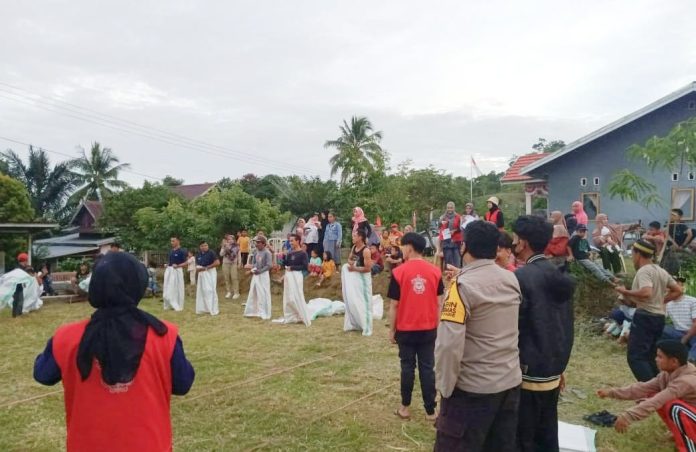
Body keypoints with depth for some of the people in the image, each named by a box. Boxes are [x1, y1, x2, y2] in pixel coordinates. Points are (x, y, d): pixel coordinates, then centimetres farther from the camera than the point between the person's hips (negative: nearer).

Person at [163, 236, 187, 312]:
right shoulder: (171, 251, 14)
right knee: (168, 289, 8)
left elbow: (186, 263, -12)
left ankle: (178, 306, 5)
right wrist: (167, 265, 7)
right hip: (169, 271, 7)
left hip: (177, 271, -7)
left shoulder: (182, 251, -8)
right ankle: (169, 305, 18)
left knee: (177, 288, -3)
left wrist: (177, 265, -23)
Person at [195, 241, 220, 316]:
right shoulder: (198, 255, 8)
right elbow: (197, 265, 19)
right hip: (201, 274, 7)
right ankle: (203, 309, 21)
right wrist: (197, 268, -5)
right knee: (201, 291, 10)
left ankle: (213, 309, 0)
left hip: (210, 273, -7)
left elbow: (217, 262, -20)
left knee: (210, 291, -7)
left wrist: (206, 268, -17)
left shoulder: (211, 252, -12)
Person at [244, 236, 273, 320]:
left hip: (263, 275, -8)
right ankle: (252, 311, 24)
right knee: (252, 293, 13)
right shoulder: (256, 252, 9)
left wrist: (259, 271, -22)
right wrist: (252, 269, -1)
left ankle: (264, 313, 7)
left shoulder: (267, 253, -14)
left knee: (263, 295, -3)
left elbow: (269, 265, -19)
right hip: (255, 275, 8)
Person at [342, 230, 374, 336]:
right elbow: (350, 259, 17)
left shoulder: (366, 251, -21)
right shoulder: (353, 248, 4)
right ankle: (354, 324, 30)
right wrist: (350, 262, -7)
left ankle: (366, 327, 6)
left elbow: (368, 268, -23)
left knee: (363, 302, -3)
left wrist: (354, 268, -20)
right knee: (352, 301, 16)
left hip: (363, 278, -9)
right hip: (354, 277, 9)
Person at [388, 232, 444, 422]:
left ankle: (405, 407, 23)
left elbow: (394, 305, -8)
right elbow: (439, 303, 1)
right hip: (429, 329, 2)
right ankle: (430, 411, 14)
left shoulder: (399, 272, -11)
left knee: (408, 367, 11)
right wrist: (437, 326, 12)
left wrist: (391, 330, 2)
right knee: (427, 368, 8)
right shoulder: (435, 271, -4)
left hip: (406, 329, -2)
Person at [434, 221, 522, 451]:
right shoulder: (512, 280, 1)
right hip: (511, 382, 6)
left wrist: (445, 387, -9)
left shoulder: (463, 285, -17)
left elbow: (449, 344, -22)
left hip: (473, 388, -6)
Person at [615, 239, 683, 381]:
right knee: (650, 357, 17)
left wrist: (626, 292, -16)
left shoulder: (643, 271, -13)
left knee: (635, 356, -11)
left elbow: (646, 293, -29)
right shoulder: (661, 271, 15)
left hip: (645, 317, -9)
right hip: (659, 317, 9)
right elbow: (678, 291, 21)